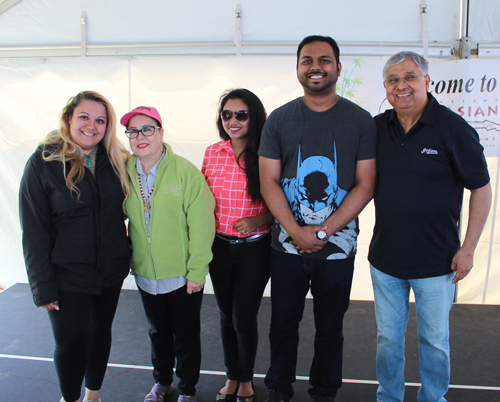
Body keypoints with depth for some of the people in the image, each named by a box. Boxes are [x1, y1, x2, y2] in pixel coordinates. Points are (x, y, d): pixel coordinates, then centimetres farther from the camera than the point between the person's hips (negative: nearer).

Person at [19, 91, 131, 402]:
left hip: (111, 271, 4)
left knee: (101, 330, 19)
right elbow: (34, 231, -11)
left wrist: (128, 257, 2)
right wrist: (43, 287, -13)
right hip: (67, 275, -4)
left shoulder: (116, 161, 1)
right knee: (71, 343, 5)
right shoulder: (43, 162, -10)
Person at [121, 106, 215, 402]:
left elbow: (201, 224, -15)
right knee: (158, 332, 23)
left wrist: (197, 270, -15)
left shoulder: (186, 171, -15)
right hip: (145, 274, 4)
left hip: (182, 275, -4)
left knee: (186, 335, 12)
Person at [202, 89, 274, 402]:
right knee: (227, 315, 15)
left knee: (244, 318, 1)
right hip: (219, 246, 4)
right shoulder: (212, 153, 2)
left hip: (254, 248, -3)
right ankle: (232, 377, 36)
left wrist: (259, 220, -20)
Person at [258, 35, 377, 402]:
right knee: (284, 323, 14)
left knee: (330, 328, 13)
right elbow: (269, 182, -1)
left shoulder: (361, 120, -1)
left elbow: (365, 185, -5)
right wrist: (297, 232, -12)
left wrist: (323, 231, -13)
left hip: (338, 245, -1)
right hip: (287, 245, 1)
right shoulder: (279, 119, 2)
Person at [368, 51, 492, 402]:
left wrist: (468, 248, -8)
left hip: (436, 263, -3)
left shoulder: (453, 129, -11)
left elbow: (481, 189, -6)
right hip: (385, 258, 3)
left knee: (435, 341, 14)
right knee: (388, 337, 17)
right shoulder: (377, 128, 0)